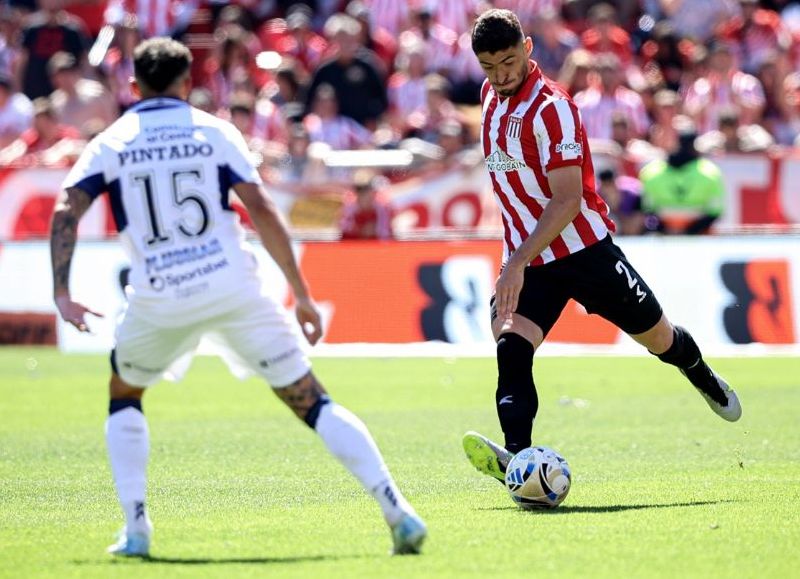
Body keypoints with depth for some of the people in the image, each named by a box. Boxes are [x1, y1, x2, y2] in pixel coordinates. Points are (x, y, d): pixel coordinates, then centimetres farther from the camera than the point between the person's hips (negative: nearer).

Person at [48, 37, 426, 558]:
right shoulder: (214, 132, 6)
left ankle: (136, 528, 15)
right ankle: (398, 512, -9)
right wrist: (302, 293, 1)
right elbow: (261, 209, -1)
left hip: (158, 300, 1)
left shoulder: (110, 144, 9)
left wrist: (62, 293, -1)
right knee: (312, 402, 1)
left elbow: (66, 213, -5)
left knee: (124, 396, 27)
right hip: (232, 287, 0)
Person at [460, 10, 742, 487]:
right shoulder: (491, 95, 4)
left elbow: (568, 201, -26)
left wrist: (519, 262, -35)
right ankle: (517, 458, -36)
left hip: (583, 246, -5)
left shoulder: (550, 108, -20)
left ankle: (707, 381, 48)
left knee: (659, 338, 14)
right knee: (510, 347, -21)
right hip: (525, 259, 5)